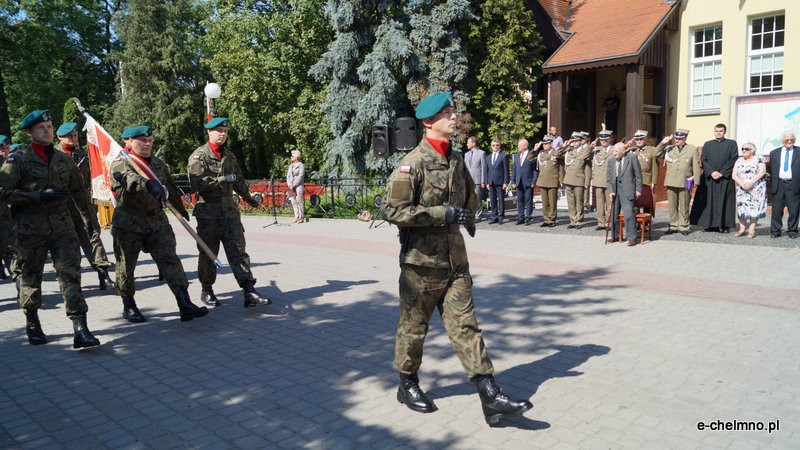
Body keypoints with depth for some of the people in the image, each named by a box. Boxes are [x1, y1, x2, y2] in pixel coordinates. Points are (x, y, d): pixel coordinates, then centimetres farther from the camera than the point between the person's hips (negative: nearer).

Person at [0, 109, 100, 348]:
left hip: (62, 225, 2)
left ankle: (80, 329, -13)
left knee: (71, 274, -9)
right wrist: (40, 196, -17)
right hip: (31, 228, -2)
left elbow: (78, 191, 21)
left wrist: (88, 218, 21)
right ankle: (32, 323, 31)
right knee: (31, 276, 10)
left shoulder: (64, 160, 12)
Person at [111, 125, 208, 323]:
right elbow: (129, 177, -31)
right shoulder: (119, 164, -6)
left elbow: (171, 188, 25)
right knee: (126, 266, 7)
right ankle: (129, 306, 25)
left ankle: (185, 305, -14)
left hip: (157, 222, 4)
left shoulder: (158, 164, 12)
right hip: (128, 224, -3)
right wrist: (149, 184, -51)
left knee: (170, 260, -8)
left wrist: (181, 210, 36)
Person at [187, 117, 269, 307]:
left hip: (230, 212, 5)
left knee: (238, 251, -3)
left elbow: (238, 180, 27)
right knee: (208, 254, 6)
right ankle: (206, 291, 23)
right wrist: (223, 179, -21)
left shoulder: (229, 156, 14)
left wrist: (249, 198, 37)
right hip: (208, 213, -4)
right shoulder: (198, 156, -5)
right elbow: (197, 184, -17)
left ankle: (249, 292, -7)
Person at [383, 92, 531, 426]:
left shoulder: (457, 160, 11)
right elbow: (394, 210, -19)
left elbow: (470, 197, 27)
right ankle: (408, 385, 30)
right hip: (421, 262, -6)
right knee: (414, 326, 10)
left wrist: (466, 217, 8)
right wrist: (444, 213, -20)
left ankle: (491, 397, 6)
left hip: (455, 260, 6)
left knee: (465, 325, 5)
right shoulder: (412, 163, -13)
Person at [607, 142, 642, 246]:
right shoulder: (611, 161, 8)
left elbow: (638, 174, -1)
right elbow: (608, 178, 9)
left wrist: (638, 189, -4)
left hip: (627, 190, -5)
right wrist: (610, 191, -3)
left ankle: (631, 238, -5)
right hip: (615, 191, 5)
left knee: (628, 214, -12)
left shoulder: (632, 158, -3)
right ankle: (615, 236, 25)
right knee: (614, 214, 10)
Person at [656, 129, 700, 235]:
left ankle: (683, 227, 11)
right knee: (672, 206, 6)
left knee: (684, 206, 2)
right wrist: (663, 143, 1)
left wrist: (696, 182, -3)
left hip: (685, 183, -2)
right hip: (671, 182, 2)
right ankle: (673, 226, 15)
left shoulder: (692, 149, 6)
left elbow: (696, 167, 4)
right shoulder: (669, 149, 12)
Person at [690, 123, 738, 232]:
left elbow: (733, 160, -2)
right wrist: (711, 172, -11)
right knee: (709, 201, 1)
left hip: (725, 178, -2)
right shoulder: (707, 144, 13)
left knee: (724, 201, -1)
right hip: (709, 178, 2)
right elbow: (703, 160, 4)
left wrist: (722, 173, -12)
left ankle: (724, 225, 2)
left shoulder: (731, 144, 7)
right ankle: (711, 224, 6)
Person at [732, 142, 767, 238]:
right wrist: (742, 183, -14)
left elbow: (762, 172, -10)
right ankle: (742, 229, 3)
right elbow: (734, 175, 3)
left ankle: (751, 230, -4)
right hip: (741, 189, 4)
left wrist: (751, 183, -19)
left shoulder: (759, 159, 1)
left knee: (754, 207, -6)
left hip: (756, 188, -3)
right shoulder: (739, 161, 11)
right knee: (741, 207, -1)